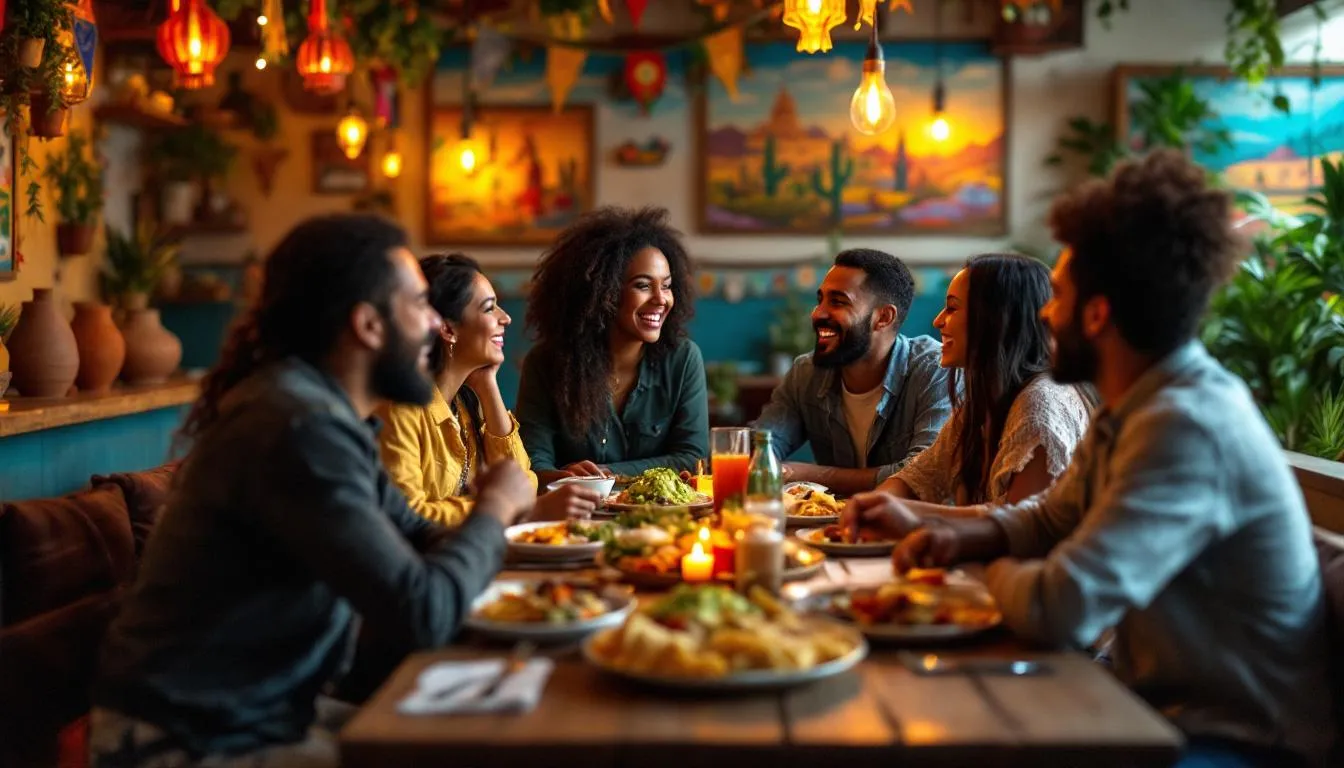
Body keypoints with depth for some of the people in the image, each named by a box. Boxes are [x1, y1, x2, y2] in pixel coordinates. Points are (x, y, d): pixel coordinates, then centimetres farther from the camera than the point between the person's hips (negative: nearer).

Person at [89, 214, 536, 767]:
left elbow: (406, 530, 14)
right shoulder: (302, 427, -26)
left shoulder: (327, 408, 5)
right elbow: (424, 612, -29)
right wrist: (496, 508, -11)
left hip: (262, 714, 9)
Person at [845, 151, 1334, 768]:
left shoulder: (1188, 428, -28)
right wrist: (950, 533, -2)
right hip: (1163, 704, 8)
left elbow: (1059, 608, -33)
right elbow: (1051, 519, 17)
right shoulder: (1130, 408, 2)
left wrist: (998, 573, -10)